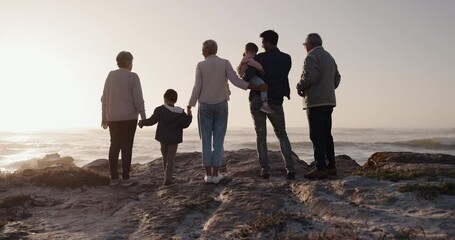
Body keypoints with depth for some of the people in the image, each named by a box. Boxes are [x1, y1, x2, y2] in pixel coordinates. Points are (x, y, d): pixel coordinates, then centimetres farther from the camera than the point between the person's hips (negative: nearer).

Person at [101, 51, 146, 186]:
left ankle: (113, 177, 10)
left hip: (113, 117, 4)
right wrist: (143, 117, -6)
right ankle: (125, 178, -1)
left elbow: (104, 98, 7)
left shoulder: (111, 75, 7)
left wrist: (104, 116, 14)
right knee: (127, 146, 0)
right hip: (129, 117, -4)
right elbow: (138, 99, -11)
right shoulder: (133, 77, -6)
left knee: (114, 146, 10)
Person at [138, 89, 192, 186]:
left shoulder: (160, 110, -6)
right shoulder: (180, 112, -5)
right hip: (174, 138, -1)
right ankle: (168, 179, -9)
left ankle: (167, 176, 27)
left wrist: (142, 122, 9)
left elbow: (152, 120, -7)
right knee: (170, 158, 1)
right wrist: (189, 117, 11)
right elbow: (185, 124, -7)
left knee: (165, 157, 18)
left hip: (163, 137, 1)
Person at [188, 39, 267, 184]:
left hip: (205, 106, 0)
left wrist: (190, 105, 4)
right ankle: (215, 174, 2)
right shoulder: (225, 63, -3)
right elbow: (236, 81, -16)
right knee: (218, 140, 3)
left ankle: (208, 174, 2)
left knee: (206, 140, 4)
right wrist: (257, 87, -15)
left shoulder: (200, 65, -4)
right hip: (221, 106, 0)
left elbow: (197, 88, -6)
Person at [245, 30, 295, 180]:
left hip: (257, 100, -2)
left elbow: (247, 77, -17)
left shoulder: (259, 58, -7)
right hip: (275, 101, 2)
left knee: (261, 135, 6)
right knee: (282, 135, 10)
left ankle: (265, 169, 3)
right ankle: (290, 169, -1)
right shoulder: (286, 59, 5)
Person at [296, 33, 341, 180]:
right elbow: (337, 78, 21)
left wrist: (299, 87, -5)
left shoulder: (312, 57, -9)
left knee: (317, 136, -8)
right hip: (328, 101, 9)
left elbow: (309, 77, -22)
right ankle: (331, 166, 15)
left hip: (315, 102, -9)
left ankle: (321, 169, -9)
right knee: (326, 135, 13)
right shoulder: (329, 57, 20)